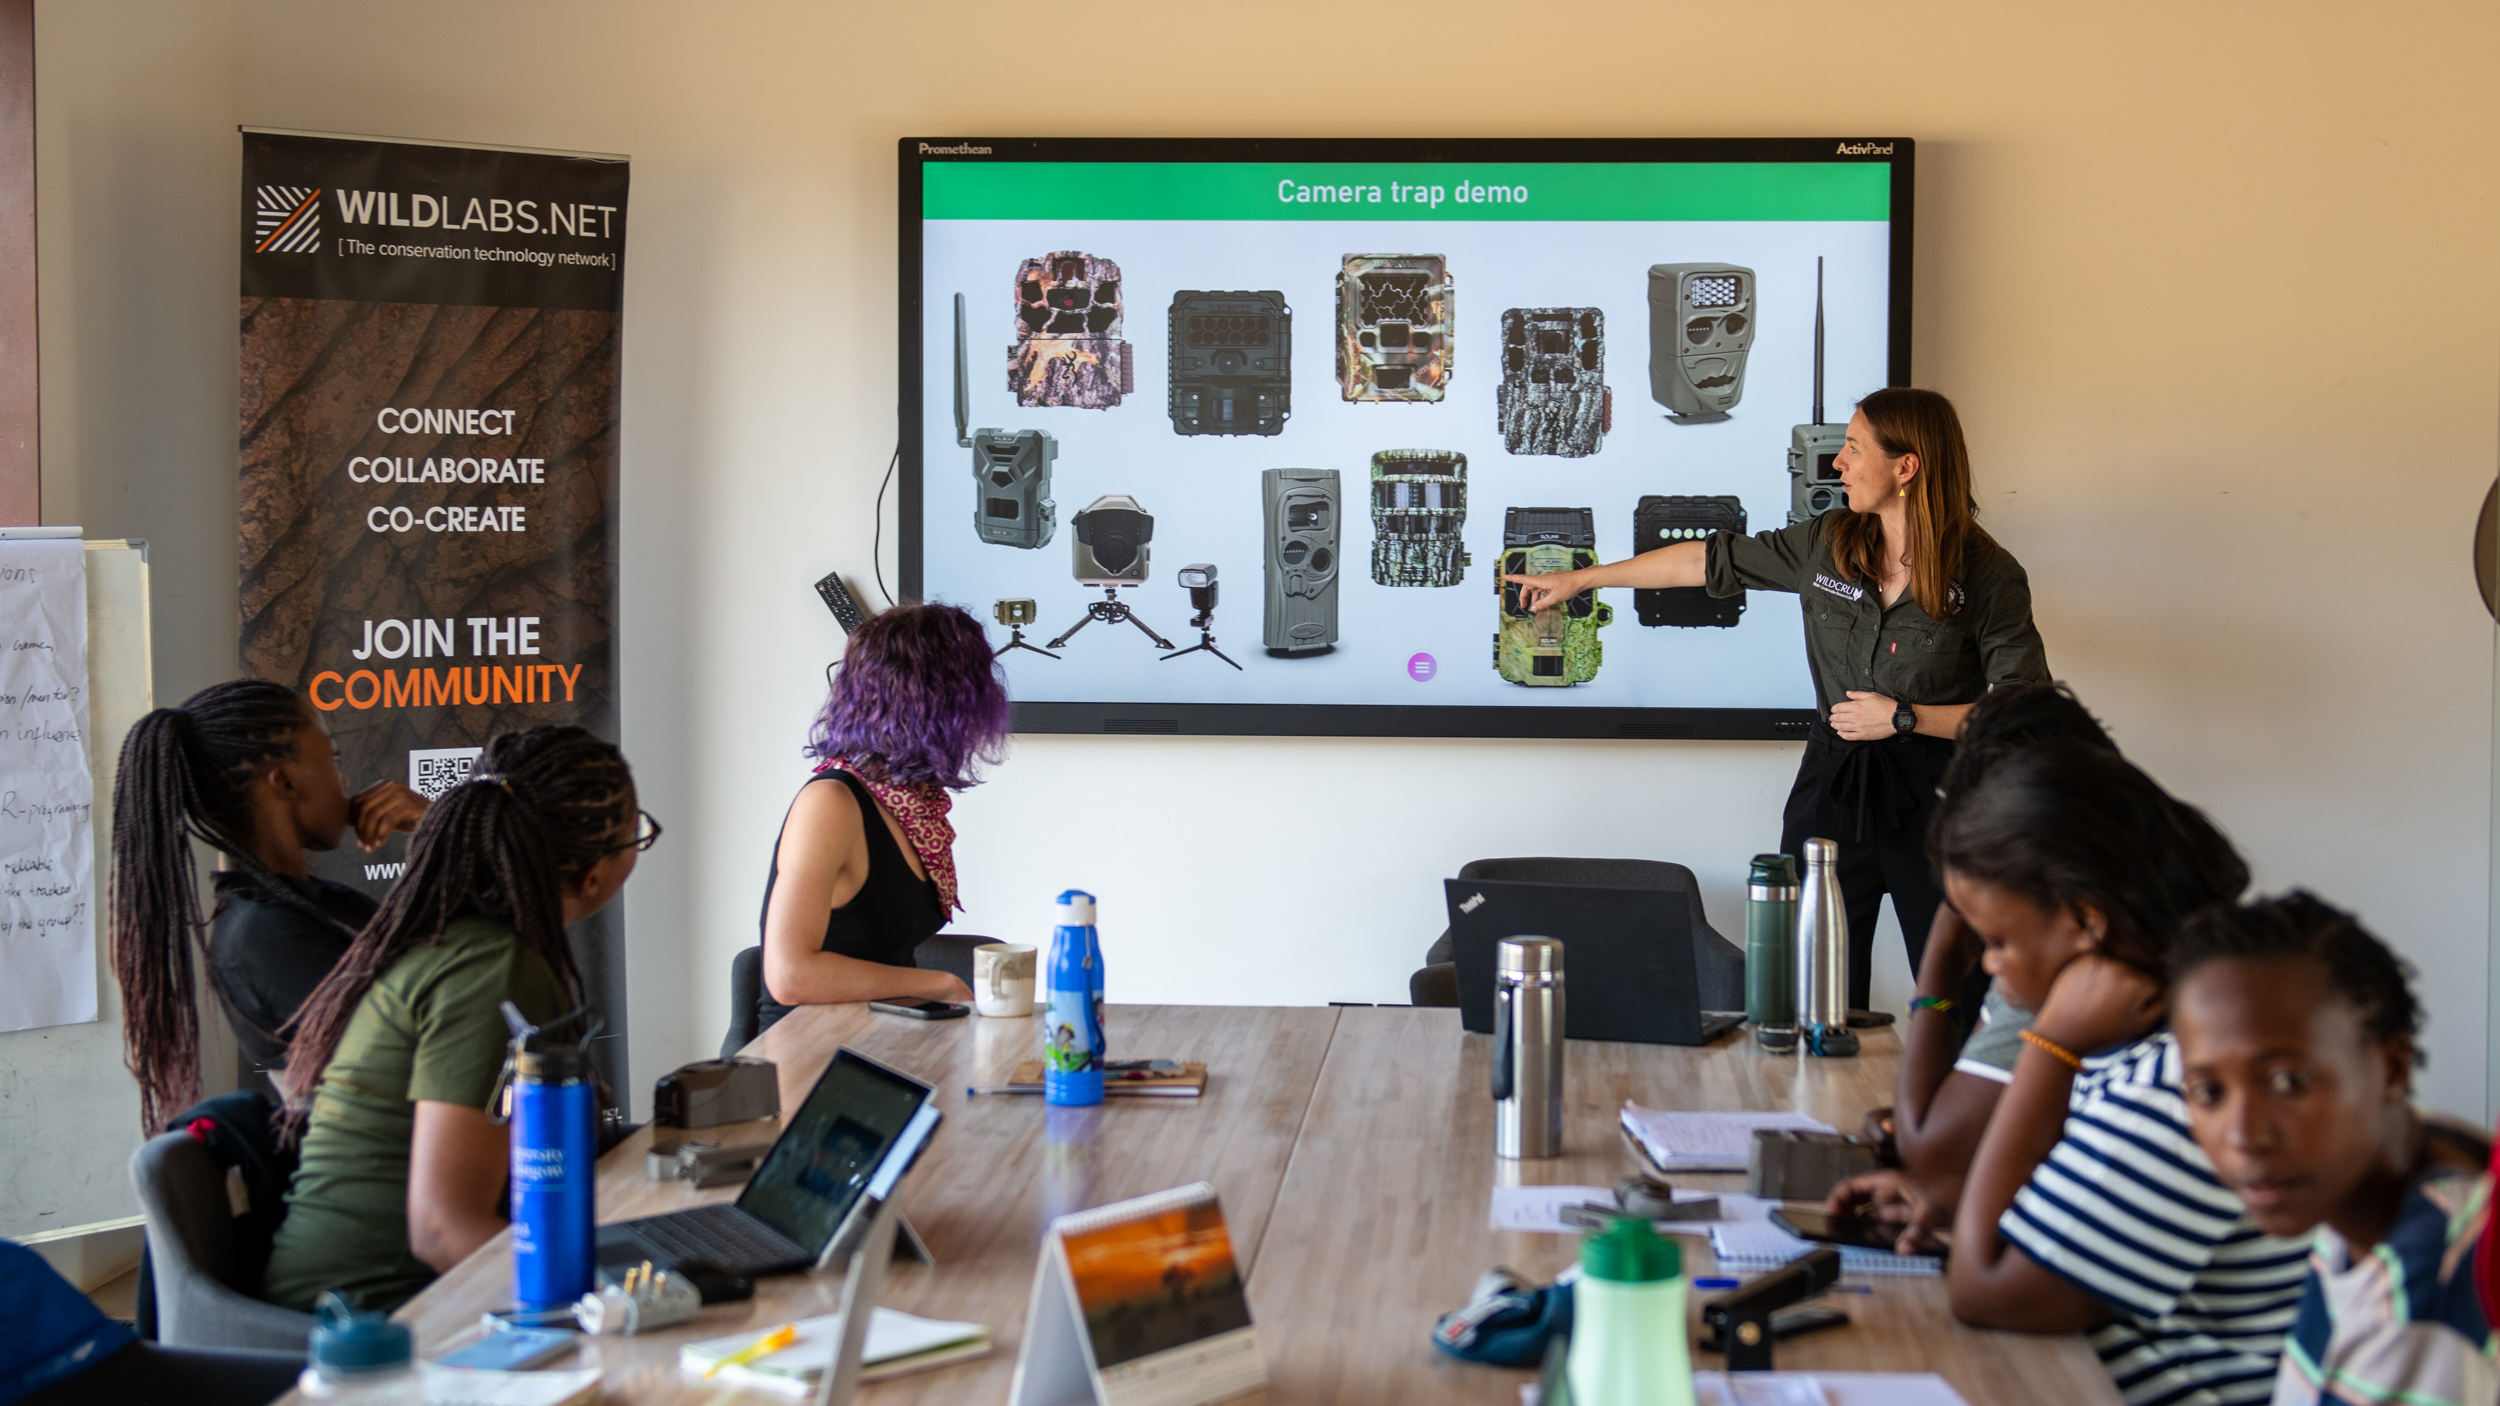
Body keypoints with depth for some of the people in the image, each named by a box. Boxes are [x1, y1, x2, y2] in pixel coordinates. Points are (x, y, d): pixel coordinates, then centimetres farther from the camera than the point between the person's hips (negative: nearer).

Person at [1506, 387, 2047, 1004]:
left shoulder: (1988, 576, -7)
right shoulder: (1826, 543, 5)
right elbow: (1709, 560, 14)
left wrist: (1905, 717, -12)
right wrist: (1578, 579, 19)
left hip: (1934, 799, -3)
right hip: (1832, 788, 4)